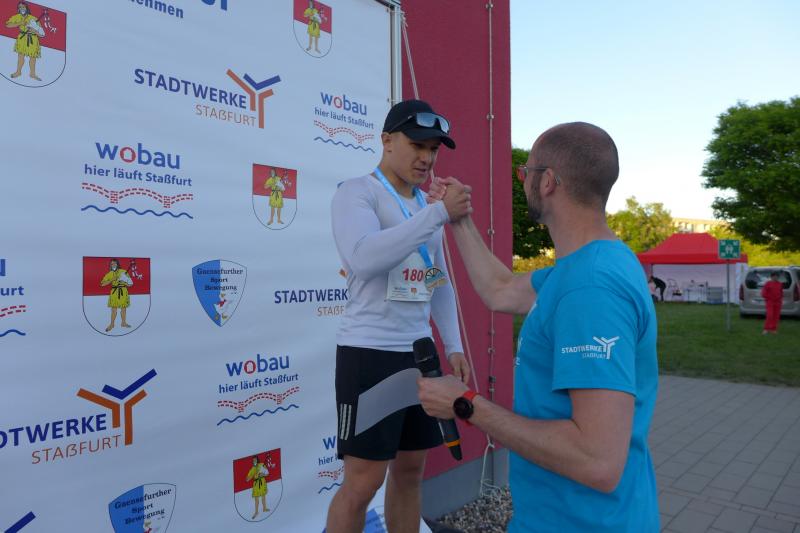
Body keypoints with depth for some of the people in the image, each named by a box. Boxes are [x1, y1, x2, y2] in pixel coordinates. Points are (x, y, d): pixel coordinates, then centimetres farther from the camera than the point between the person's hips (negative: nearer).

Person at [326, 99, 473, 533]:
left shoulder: (426, 206, 15)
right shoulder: (356, 192, -7)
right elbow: (364, 258, -28)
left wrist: (453, 346, 13)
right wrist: (439, 213, -26)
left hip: (419, 351, 7)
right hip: (369, 352, -7)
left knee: (410, 469, 15)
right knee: (363, 482, -1)